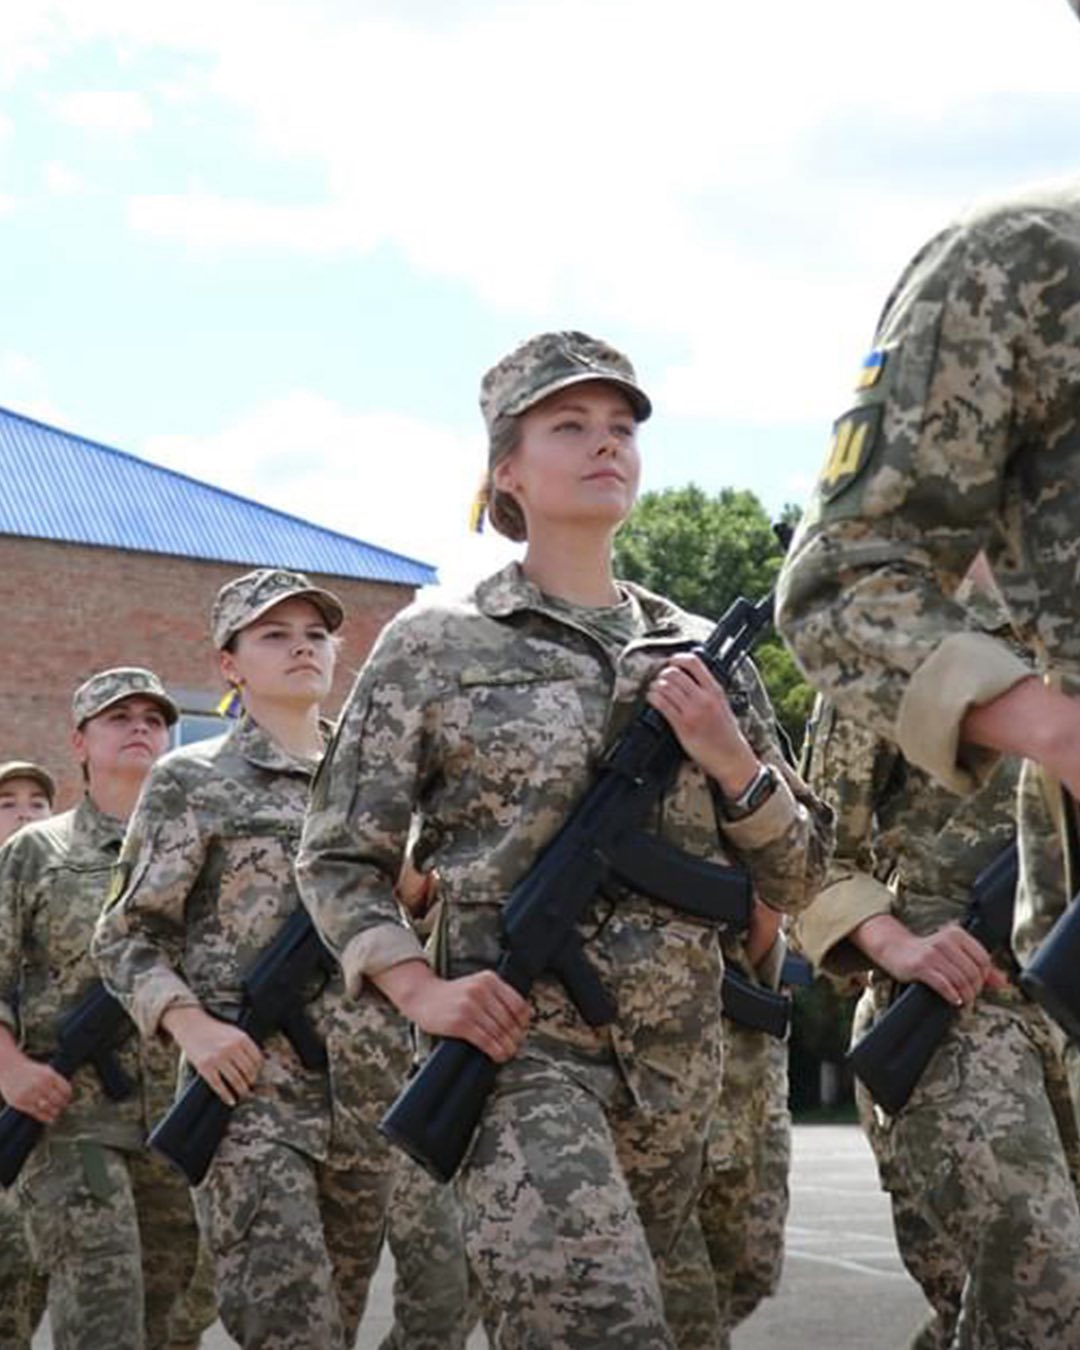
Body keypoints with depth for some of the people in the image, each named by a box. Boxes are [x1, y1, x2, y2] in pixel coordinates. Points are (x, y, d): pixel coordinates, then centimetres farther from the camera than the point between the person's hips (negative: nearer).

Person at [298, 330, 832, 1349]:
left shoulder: (703, 652, 11)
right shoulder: (434, 647, 1)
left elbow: (794, 881, 12)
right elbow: (337, 859, 4)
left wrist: (731, 757, -6)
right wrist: (421, 991, -12)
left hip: (676, 1061, 5)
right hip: (519, 1045, -5)